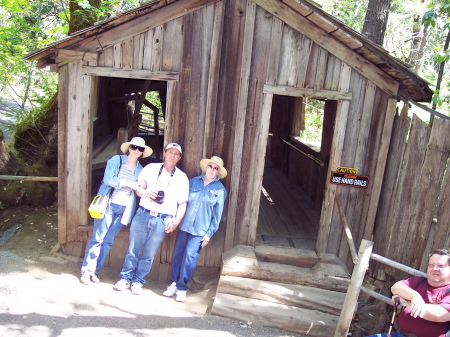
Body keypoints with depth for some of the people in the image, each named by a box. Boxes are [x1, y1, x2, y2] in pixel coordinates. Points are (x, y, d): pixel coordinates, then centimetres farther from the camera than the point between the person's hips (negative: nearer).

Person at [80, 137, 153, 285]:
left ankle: (94, 271, 20)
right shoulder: (116, 160, -1)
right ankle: (86, 271, 9)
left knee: (108, 241, 8)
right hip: (108, 204, -3)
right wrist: (129, 183, -17)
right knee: (97, 238, -2)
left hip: (124, 209, 4)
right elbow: (108, 179, -13)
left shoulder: (140, 170, 9)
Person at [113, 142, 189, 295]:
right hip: (142, 215, 1)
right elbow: (139, 188, 7)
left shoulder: (182, 178, 5)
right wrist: (145, 193, -15)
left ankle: (138, 281, 23)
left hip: (162, 221, 0)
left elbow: (182, 203, 4)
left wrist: (176, 222, -7)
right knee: (133, 250, 6)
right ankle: (125, 278, 23)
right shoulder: (151, 168, 8)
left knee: (149, 255, 7)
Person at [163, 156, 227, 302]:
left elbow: (217, 214, 0)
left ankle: (182, 287, 10)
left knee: (189, 258, -6)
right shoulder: (194, 181, 5)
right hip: (184, 225, 3)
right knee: (177, 255, 7)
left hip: (200, 231, -3)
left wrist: (209, 234, -5)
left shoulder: (220, 190, -1)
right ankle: (174, 283, 25)